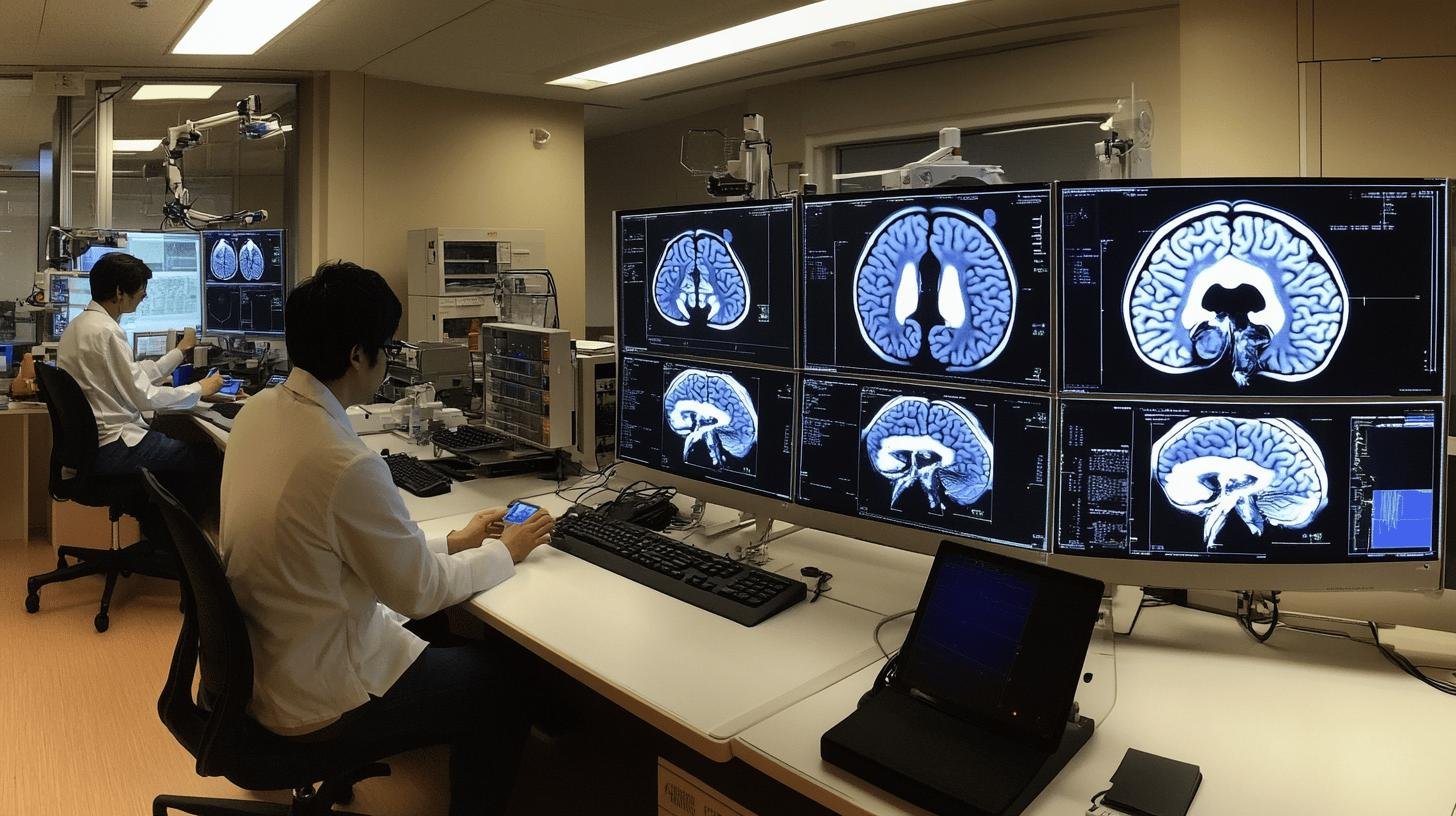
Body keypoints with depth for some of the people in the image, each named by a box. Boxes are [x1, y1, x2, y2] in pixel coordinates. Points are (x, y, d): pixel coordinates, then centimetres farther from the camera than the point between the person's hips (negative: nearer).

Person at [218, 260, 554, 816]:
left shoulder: (258, 412, -5)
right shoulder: (346, 465, -32)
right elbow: (419, 591, -18)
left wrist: (451, 540, 9)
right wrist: (504, 553, -3)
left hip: (257, 660, 8)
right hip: (315, 703, -8)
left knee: (450, 644, 25)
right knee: (499, 686, 11)